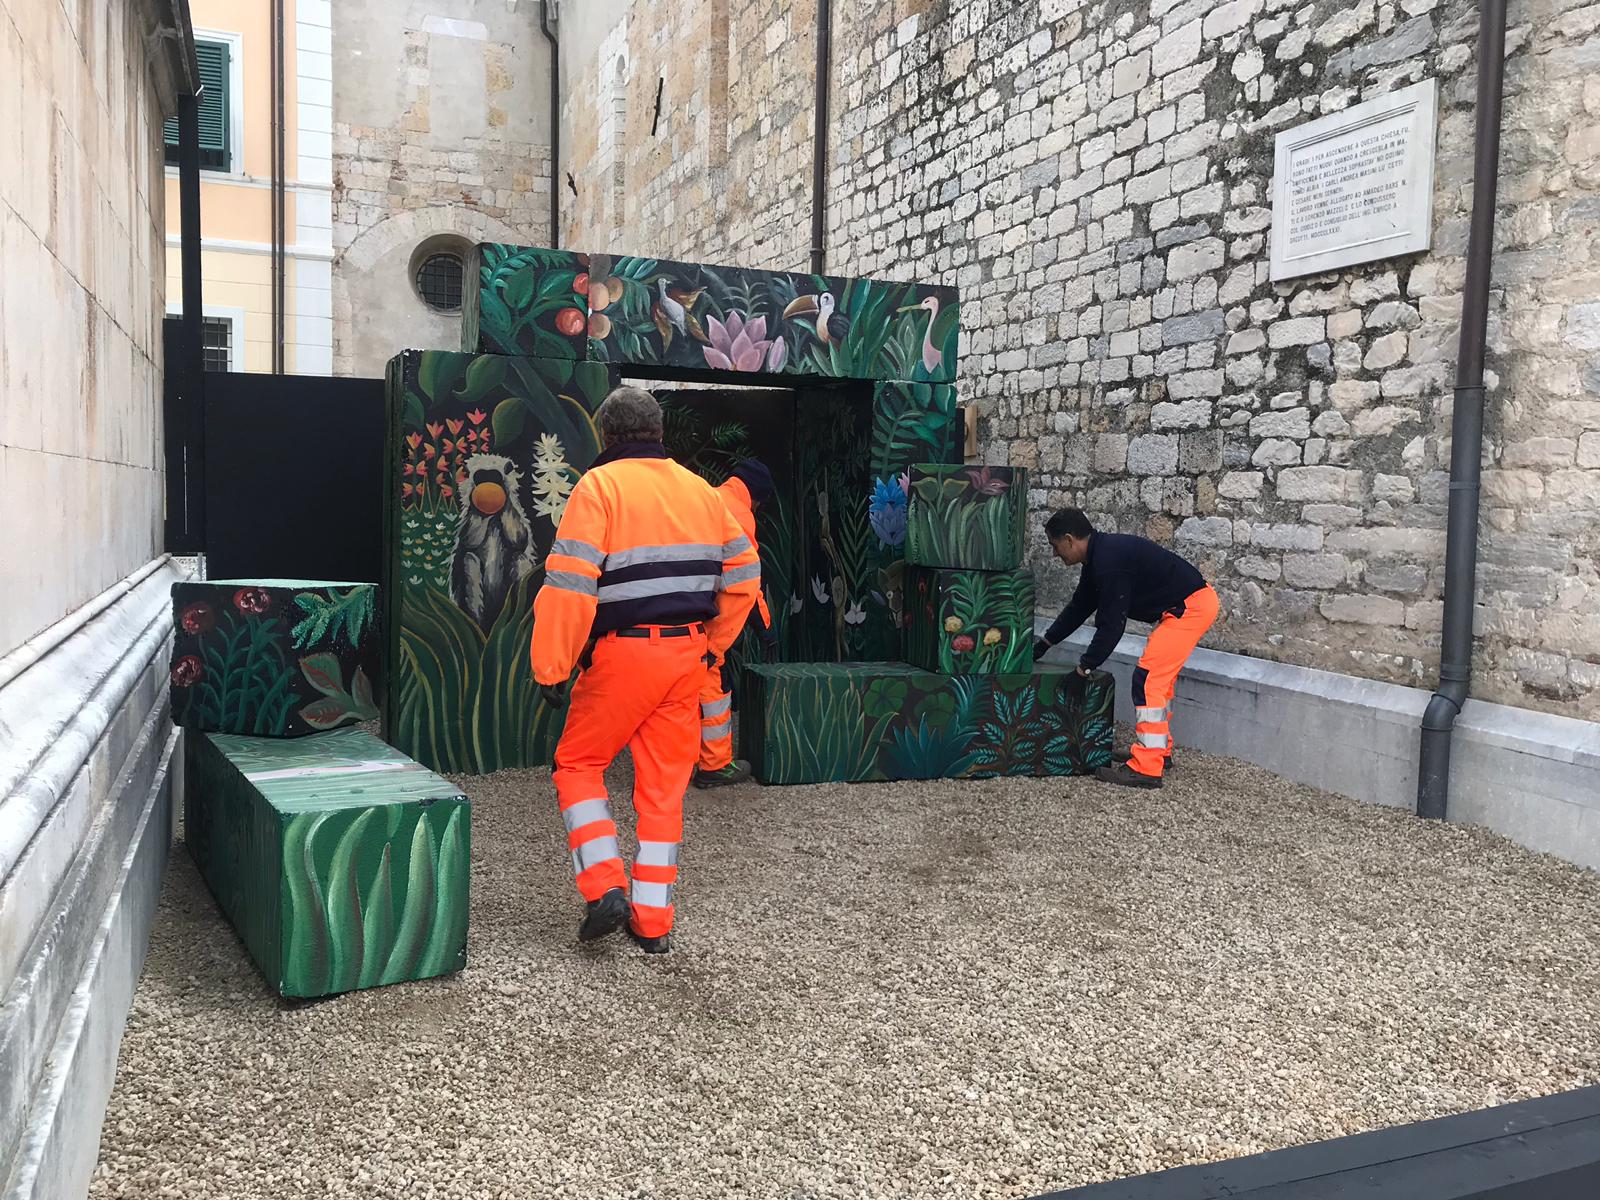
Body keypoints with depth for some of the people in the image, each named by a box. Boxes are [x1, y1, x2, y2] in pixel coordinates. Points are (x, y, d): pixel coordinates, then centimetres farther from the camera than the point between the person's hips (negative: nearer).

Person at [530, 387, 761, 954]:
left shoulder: (599, 486, -7)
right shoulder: (700, 490, 10)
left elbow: (570, 586, -15)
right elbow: (743, 573, 12)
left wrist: (551, 669, -10)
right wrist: (712, 646, 19)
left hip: (622, 655, -5)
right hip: (687, 655, 5)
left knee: (578, 765, 15)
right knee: (664, 786, 12)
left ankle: (605, 887, 2)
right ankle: (653, 921, 17)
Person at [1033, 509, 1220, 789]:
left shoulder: (1109, 561, -23)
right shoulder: (1098, 557, 11)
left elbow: (1112, 622, -21)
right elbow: (1080, 605, 22)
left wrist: (1086, 665, -9)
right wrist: (1045, 643, 27)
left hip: (1191, 606, -11)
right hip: (1190, 603, 11)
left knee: (1148, 677, -13)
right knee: (1159, 677, 18)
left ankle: (1146, 769, -13)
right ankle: (1159, 751, 29)